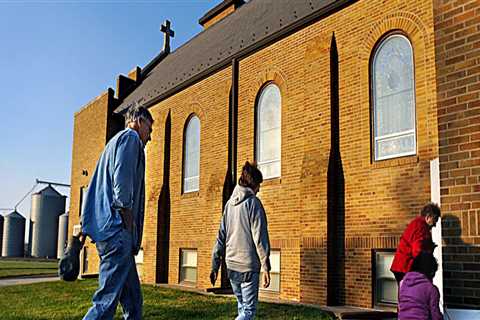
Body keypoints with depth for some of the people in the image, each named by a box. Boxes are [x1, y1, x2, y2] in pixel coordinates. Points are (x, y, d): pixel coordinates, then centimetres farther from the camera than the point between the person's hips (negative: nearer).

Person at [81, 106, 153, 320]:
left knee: (132, 300, 11)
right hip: (116, 229, -10)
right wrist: (126, 213, -13)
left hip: (107, 229, 10)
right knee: (108, 300, -11)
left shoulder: (115, 141, 30)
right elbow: (122, 178, -15)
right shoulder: (130, 137, 1)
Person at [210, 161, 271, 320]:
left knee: (242, 307, 20)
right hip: (249, 266, -6)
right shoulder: (253, 203, -9)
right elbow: (260, 237, -13)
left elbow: (221, 237, 10)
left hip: (231, 266, 6)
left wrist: (215, 266, 14)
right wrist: (266, 267, -11)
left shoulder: (229, 204, 10)